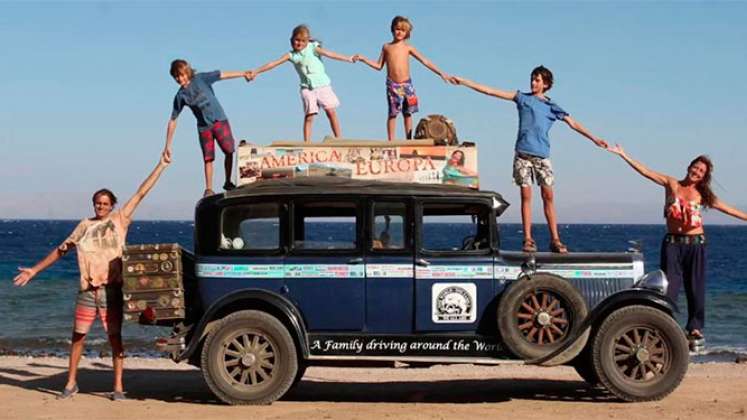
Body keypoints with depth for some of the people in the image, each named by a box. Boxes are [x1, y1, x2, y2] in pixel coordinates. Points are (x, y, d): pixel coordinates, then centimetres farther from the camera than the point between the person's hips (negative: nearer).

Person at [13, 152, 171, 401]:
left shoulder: (119, 220, 5)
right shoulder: (85, 226, 10)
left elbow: (141, 193, 2)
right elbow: (61, 250, 16)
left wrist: (161, 166, -1)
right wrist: (34, 270, 15)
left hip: (111, 290, -2)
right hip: (87, 291, 2)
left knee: (115, 338, 1)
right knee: (78, 337, 6)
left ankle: (118, 387, 6)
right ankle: (71, 383, 18)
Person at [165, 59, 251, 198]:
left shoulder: (200, 79, -3)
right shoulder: (180, 96, 1)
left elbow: (223, 75, -4)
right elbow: (172, 121, 4)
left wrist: (243, 74, -13)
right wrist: (168, 146, 2)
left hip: (219, 120, -1)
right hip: (204, 127, 1)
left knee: (229, 151, -9)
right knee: (208, 158, -3)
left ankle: (228, 182, 5)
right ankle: (208, 189, 4)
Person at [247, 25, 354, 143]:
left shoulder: (312, 48, -2)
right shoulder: (292, 55, 3)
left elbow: (329, 54, -13)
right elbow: (274, 63, 0)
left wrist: (348, 58, -24)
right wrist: (256, 72, -5)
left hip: (322, 85, -1)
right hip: (307, 88, 1)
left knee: (331, 112, -3)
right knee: (309, 116, -5)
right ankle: (307, 144, -6)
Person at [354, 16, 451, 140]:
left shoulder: (408, 48, 6)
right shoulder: (386, 47, 9)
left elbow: (425, 61, 4)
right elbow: (379, 66, 12)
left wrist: (441, 73, -2)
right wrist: (363, 59, 4)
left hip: (406, 84, 1)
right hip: (392, 84, -1)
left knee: (408, 113, 4)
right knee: (392, 113, -3)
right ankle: (391, 141, 1)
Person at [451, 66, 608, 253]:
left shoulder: (552, 107, 12)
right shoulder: (522, 98, 10)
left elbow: (573, 124, 12)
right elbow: (491, 91, 7)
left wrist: (594, 139, 6)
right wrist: (463, 82, 2)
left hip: (542, 155, 1)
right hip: (522, 154, -1)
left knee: (548, 196, -2)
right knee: (526, 196, -3)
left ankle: (555, 240, -1)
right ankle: (528, 240, -2)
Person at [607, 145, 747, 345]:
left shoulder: (702, 194, 7)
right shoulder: (672, 184, 4)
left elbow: (726, 208, 12)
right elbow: (646, 171, -1)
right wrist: (624, 155, -6)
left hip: (695, 243, 1)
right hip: (673, 242, -1)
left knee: (696, 287, 5)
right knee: (669, 286, -4)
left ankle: (695, 327, 16)